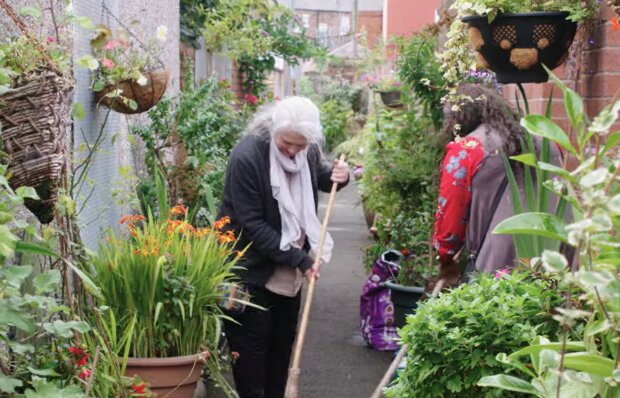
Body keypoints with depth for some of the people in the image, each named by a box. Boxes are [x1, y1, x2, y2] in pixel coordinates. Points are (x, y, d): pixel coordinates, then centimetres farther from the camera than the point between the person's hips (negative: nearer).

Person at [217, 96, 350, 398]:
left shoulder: (308, 151, -4)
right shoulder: (247, 157, -24)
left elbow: (318, 177, 19)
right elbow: (252, 225, -23)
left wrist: (337, 175, -6)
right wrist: (300, 259, -22)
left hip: (289, 268, 7)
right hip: (252, 268, -6)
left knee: (284, 340, 15)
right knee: (251, 345, 1)